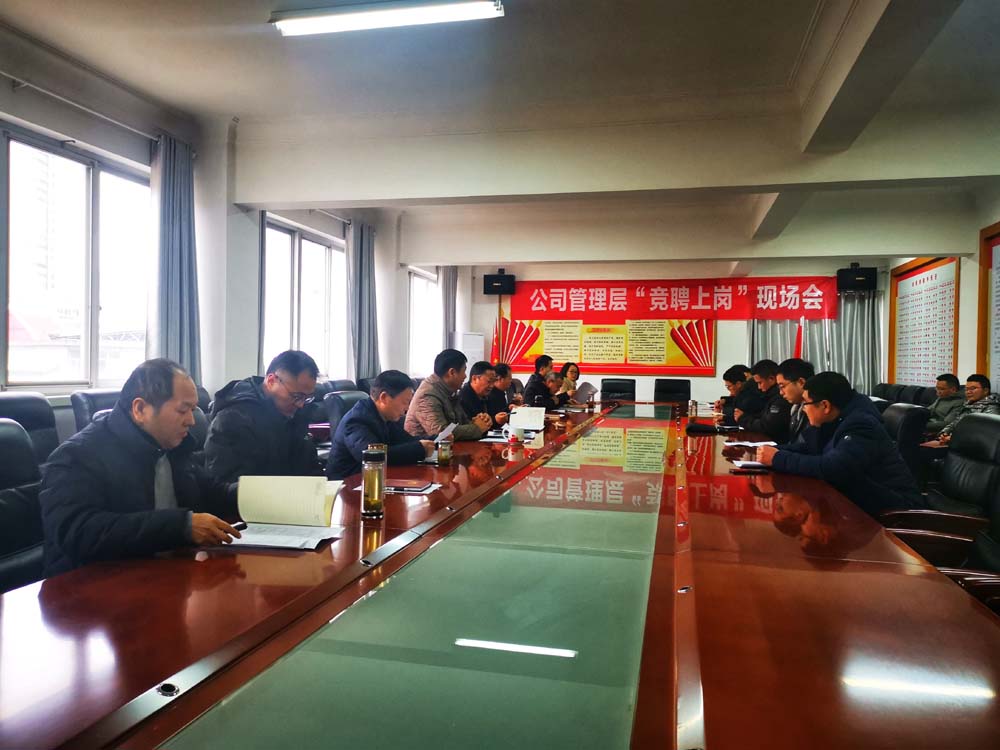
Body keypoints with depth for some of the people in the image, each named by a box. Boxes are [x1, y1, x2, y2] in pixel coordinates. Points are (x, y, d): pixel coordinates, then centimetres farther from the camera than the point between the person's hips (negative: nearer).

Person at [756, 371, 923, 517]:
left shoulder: (861, 426, -26)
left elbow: (832, 468, -39)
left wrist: (778, 459, -31)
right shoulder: (837, 421, 4)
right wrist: (776, 451, -8)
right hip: (863, 501, 8)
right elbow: (810, 448, 11)